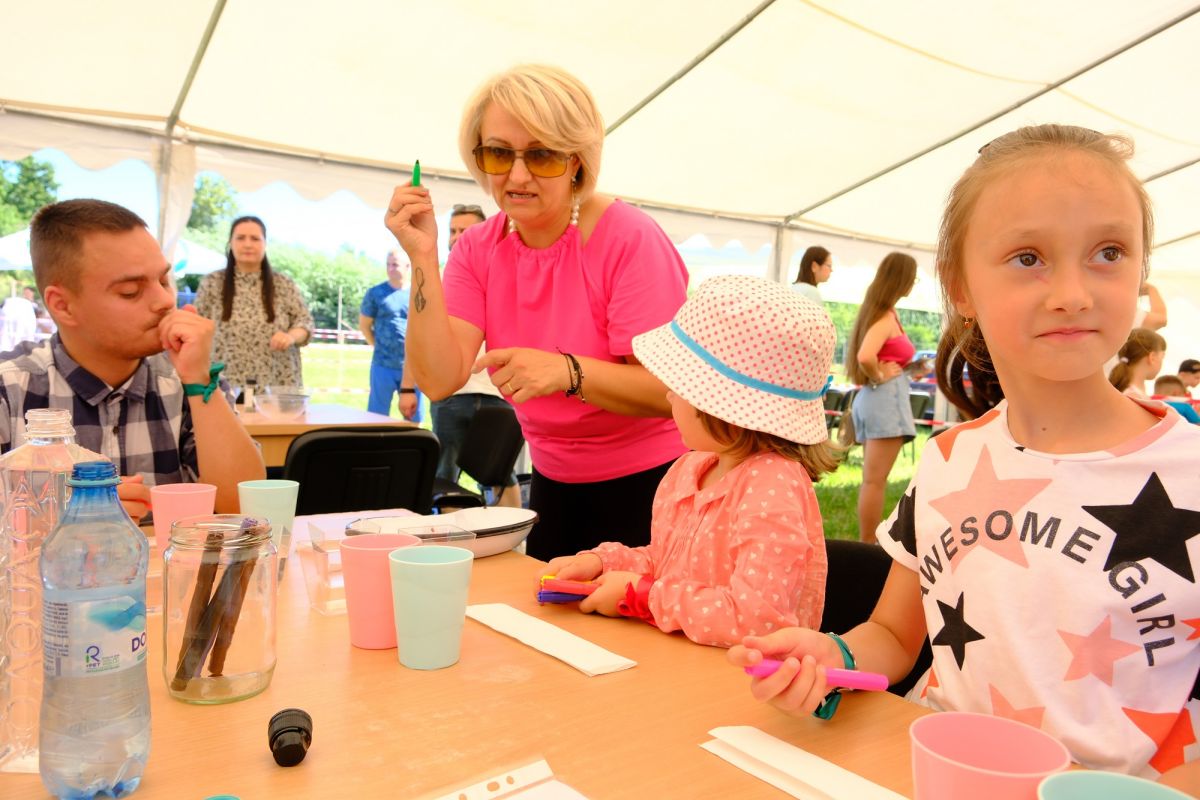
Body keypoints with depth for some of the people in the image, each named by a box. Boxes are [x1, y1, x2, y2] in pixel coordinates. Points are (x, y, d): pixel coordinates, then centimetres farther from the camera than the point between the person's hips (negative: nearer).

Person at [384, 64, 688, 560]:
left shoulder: (629, 239, -19)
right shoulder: (478, 250, -4)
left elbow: (672, 389, -24)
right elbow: (439, 380, -15)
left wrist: (567, 372, -38)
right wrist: (423, 259, -22)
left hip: (647, 487, -5)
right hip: (554, 487, 5)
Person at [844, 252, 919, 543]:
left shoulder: (876, 310, 14)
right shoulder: (887, 317, -13)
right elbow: (865, 357, -30)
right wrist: (878, 378, -12)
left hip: (871, 397, 10)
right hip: (886, 396, -10)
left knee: (872, 479, 13)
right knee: (875, 480, -6)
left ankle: (867, 544, 19)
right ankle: (866, 547, -1)